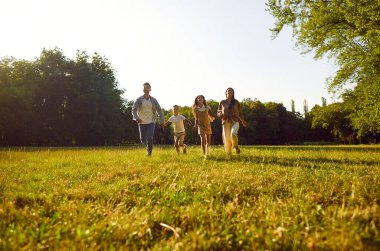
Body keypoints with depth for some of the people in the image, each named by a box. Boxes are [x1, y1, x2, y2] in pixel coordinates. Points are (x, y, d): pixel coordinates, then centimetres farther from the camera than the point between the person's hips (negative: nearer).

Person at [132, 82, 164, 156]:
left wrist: (161, 121, -1)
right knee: (143, 139, 9)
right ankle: (149, 145, 44)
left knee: (149, 137, -20)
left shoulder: (153, 100, -4)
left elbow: (159, 111, 4)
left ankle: (149, 153, -6)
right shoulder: (138, 100, -8)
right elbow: (134, 110, -17)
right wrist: (136, 118, -36)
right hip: (142, 122, 1)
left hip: (151, 122, -1)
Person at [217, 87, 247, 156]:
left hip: (235, 122, -1)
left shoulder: (236, 102, 5)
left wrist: (243, 121, 14)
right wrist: (220, 114, -10)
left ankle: (236, 147, -3)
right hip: (226, 123, 1)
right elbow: (218, 112, 12)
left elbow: (239, 112, 16)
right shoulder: (222, 102, 5)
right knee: (227, 140, 1)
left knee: (233, 134, -30)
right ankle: (228, 154, 23)